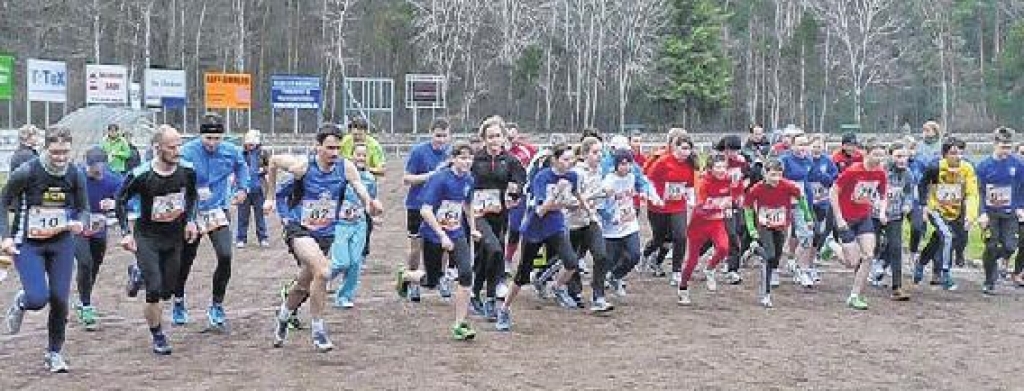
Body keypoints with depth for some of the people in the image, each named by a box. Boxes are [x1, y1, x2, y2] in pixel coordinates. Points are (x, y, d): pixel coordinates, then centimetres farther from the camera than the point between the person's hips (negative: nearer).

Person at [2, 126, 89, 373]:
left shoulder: (75, 175, -4)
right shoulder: (26, 172, -14)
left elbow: (83, 208, 7)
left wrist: (79, 222, -16)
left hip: (62, 243, 3)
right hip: (28, 244, -3)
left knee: (60, 300, 0)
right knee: (38, 299, -18)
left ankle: (54, 353, 21)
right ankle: (21, 302, 22)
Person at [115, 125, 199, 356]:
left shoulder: (186, 170, -8)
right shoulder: (141, 175, -19)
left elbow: (192, 195, 13)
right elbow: (121, 201, -4)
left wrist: (190, 219, 1)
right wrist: (126, 233, -11)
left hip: (174, 236, 4)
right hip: (147, 237, -4)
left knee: (168, 291, 9)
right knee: (154, 289, -13)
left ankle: (140, 275, 41)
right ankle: (158, 336, 6)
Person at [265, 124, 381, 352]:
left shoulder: (346, 167, -9)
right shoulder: (302, 165, -15)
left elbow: (362, 192, -15)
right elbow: (273, 162, 3)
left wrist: (371, 205, -39)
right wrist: (270, 197, 10)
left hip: (326, 233, 4)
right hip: (299, 230, -4)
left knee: (305, 285, 19)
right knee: (323, 271, -28)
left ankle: (283, 316, 50)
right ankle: (318, 330, -13)